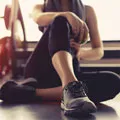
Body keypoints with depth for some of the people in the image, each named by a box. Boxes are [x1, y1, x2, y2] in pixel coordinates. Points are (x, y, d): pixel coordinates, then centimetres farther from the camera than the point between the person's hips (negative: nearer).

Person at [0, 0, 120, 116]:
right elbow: (39, 18, -12)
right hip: (40, 69, -2)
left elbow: (99, 52, 9)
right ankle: (71, 88, -53)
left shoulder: (87, 10, 17)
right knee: (60, 22, -27)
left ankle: (33, 92, -35)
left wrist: (81, 53, -14)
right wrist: (68, 15, -31)